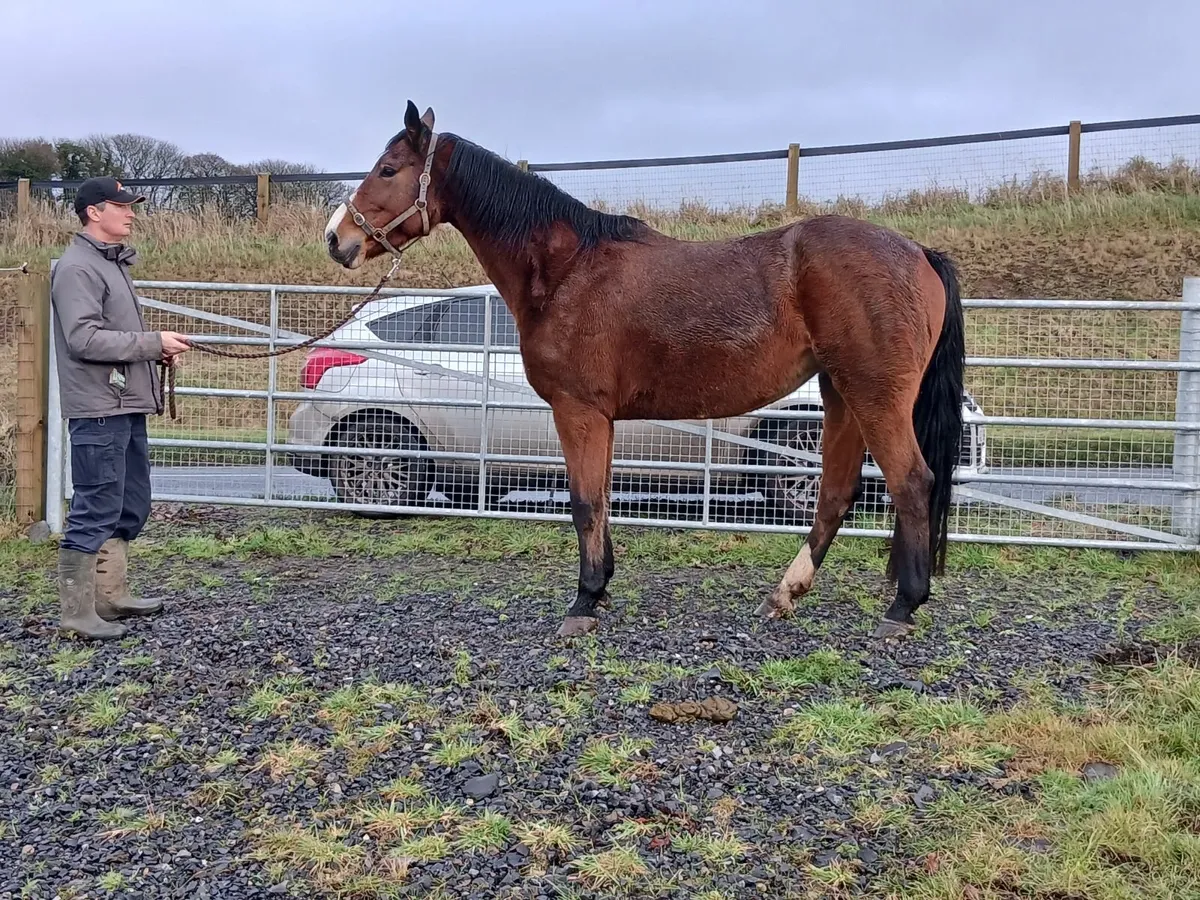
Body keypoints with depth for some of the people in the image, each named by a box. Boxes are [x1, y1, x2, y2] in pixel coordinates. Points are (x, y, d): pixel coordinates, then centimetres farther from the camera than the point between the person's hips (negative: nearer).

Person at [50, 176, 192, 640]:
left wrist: (156, 349, 6)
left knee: (128, 509, 16)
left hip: (126, 406, 10)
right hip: (98, 410, -10)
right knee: (94, 513, -6)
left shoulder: (113, 263, 18)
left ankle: (113, 595, 27)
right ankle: (77, 612, 2)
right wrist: (154, 342, -19)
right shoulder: (77, 267, -12)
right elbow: (84, 338, -22)